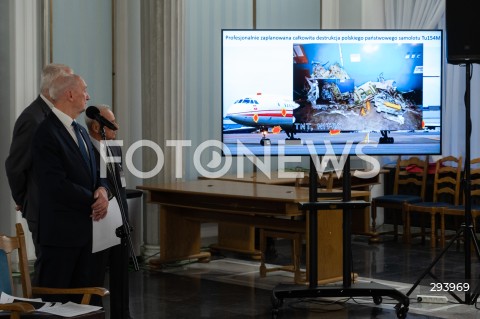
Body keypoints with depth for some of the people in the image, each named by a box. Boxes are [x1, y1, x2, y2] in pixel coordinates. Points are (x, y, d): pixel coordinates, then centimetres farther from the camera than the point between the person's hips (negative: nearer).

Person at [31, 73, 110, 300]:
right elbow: (56, 185, -20)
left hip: (84, 228, 8)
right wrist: (93, 201, -12)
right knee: (53, 298, -1)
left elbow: (96, 173, 17)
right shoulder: (46, 133, -14)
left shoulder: (80, 131, 15)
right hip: (60, 229, -8)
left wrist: (102, 190, -6)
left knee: (81, 296, 11)